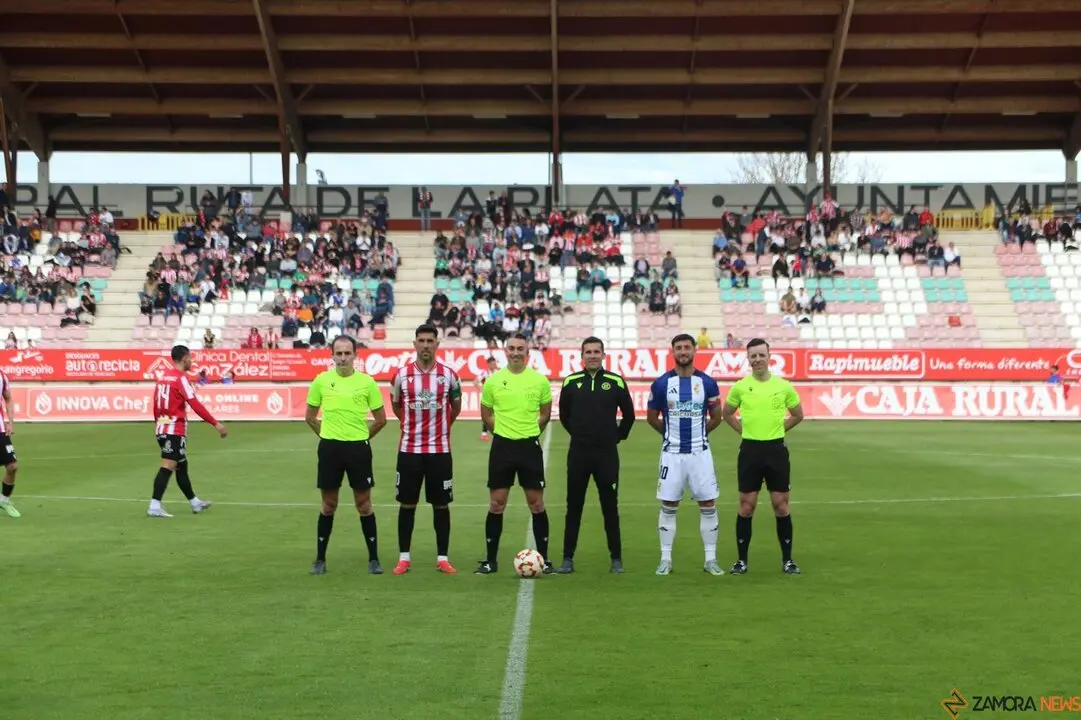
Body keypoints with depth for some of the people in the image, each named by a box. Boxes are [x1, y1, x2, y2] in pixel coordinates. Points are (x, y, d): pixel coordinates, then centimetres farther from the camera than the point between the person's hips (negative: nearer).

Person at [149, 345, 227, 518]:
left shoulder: (164, 376, 13)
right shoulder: (181, 378, -12)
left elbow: (156, 404, 15)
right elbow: (195, 405, -18)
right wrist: (216, 424, -18)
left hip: (162, 427, 9)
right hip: (175, 429, -9)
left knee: (181, 466, 16)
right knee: (167, 466, -10)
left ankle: (195, 502, 26)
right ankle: (155, 506, -15)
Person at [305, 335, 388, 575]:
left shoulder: (367, 382, -3)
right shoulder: (321, 381, 0)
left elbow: (381, 419, 6)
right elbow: (309, 416, 12)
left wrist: (361, 437, 8)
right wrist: (329, 435, 11)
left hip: (358, 448, -1)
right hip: (329, 448, 1)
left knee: (364, 503, 4)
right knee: (328, 505, 9)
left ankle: (373, 558, 13)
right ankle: (320, 559, 18)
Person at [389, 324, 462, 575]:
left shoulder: (449, 374, -1)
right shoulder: (402, 374, -1)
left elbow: (456, 406, 14)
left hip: (440, 450, 0)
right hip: (409, 449, 0)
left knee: (441, 505, 5)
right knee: (407, 504, 4)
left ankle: (442, 558, 13)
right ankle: (404, 557, 13)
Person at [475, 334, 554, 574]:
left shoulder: (540, 380, 0)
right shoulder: (493, 380, 1)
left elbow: (545, 414, 13)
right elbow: (486, 414, 13)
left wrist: (530, 433, 9)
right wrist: (505, 430, 8)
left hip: (530, 446, 0)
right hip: (502, 446, 0)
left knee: (536, 503, 2)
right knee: (496, 504, 3)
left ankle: (543, 559, 11)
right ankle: (491, 560, 11)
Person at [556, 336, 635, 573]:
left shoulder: (616, 382, -1)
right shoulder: (570, 382, 1)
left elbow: (628, 415, 10)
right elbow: (564, 415, 15)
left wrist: (617, 436, 8)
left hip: (607, 454, -1)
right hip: (578, 454, 1)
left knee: (610, 507, 4)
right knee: (574, 507, 5)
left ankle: (616, 558, 12)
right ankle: (568, 559, 12)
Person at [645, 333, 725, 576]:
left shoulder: (707, 383, 0)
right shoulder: (661, 383, -3)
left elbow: (716, 417, 12)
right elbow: (651, 417, 9)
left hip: (700, 452, 1)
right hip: (672, 453, -1)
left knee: (708, 505, 2)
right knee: (668, 506, 4)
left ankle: (711, 559, 11)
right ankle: (666, 559, 12)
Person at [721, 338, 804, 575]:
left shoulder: (783, 386, 0)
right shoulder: (740, 387, 0)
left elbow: (798, 415, 13)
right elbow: (728, 414, 15)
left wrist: (777, 429, 6)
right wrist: (746, 430, 5)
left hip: (776, 450, 0)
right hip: (750, 451, 0)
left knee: (781, 506, 3)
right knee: (746, 507, 3)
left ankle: (787, 560, 13)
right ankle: (742, 560, 11)